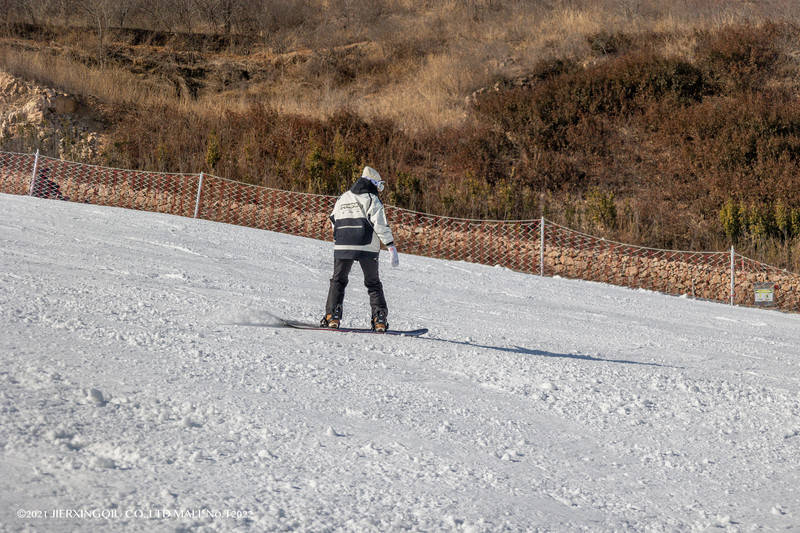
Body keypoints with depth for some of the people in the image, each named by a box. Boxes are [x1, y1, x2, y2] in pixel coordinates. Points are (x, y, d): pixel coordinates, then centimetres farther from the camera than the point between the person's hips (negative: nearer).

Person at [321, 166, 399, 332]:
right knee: (373, 284, 8)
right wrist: (392, 247, -12)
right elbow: (381, 225, -12)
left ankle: (332, 316, 0)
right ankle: (379, 319, -3)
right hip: (367, 248, -3)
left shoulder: (342, 199, 13)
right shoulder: (372, 200, -4)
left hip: (342, 247, 3)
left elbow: (334, 222, 16)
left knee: (338, 281, 14)